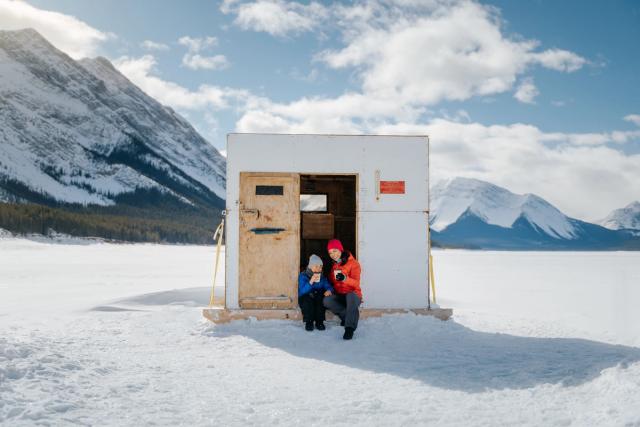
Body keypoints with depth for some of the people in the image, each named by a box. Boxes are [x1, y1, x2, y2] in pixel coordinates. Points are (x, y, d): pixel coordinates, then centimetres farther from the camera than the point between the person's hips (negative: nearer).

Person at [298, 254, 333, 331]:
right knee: (307, 299, -34)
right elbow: (302, 291, -21)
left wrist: (329, 290, -28)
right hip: (305, 300, -2)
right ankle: (309, 322, -17)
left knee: (320, 298, -30)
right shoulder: (303, 275, -8)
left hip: (318, 299, 3)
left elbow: (328, 286, -3)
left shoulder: (322, 276, 3)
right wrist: (311, 281, -35)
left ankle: (319, 322, -16)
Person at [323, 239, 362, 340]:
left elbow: (356, 284, -16)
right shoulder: (332, 265, 11)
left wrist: (344, 278, -35)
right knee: (326, 300, -28)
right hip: (339, 295, 4)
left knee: (350, 296, -41)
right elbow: (331, 281, 21)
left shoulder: (353, 263, -6)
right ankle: (348, 316, -14)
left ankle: (350, 328, -39)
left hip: (353, 295, -4)